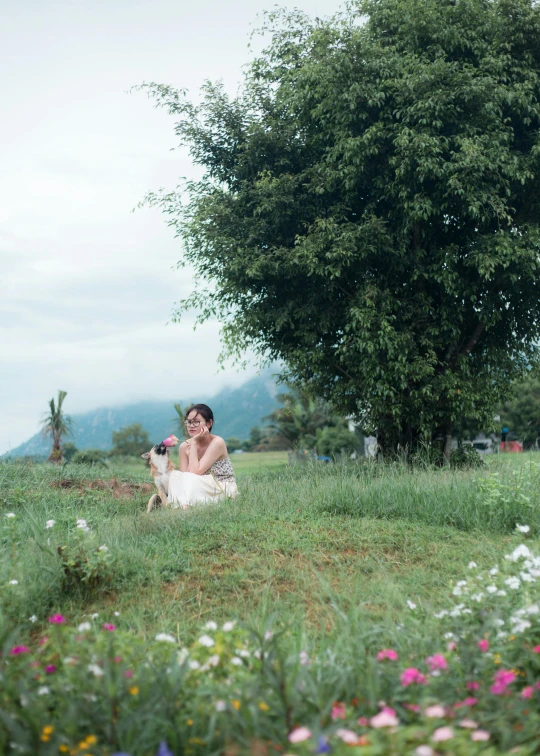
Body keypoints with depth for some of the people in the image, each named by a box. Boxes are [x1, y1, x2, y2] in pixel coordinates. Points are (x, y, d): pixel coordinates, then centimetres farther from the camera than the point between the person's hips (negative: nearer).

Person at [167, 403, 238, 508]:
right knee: (175, 475, -18)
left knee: (191, 480, -28)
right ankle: (182, 508, -26)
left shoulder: (217, 442, -17)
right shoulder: (184, 447, -2)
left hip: (225, 490, -5)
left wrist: (193, 442, -19)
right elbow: (185, 476, -7)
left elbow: (195, 472, -25)